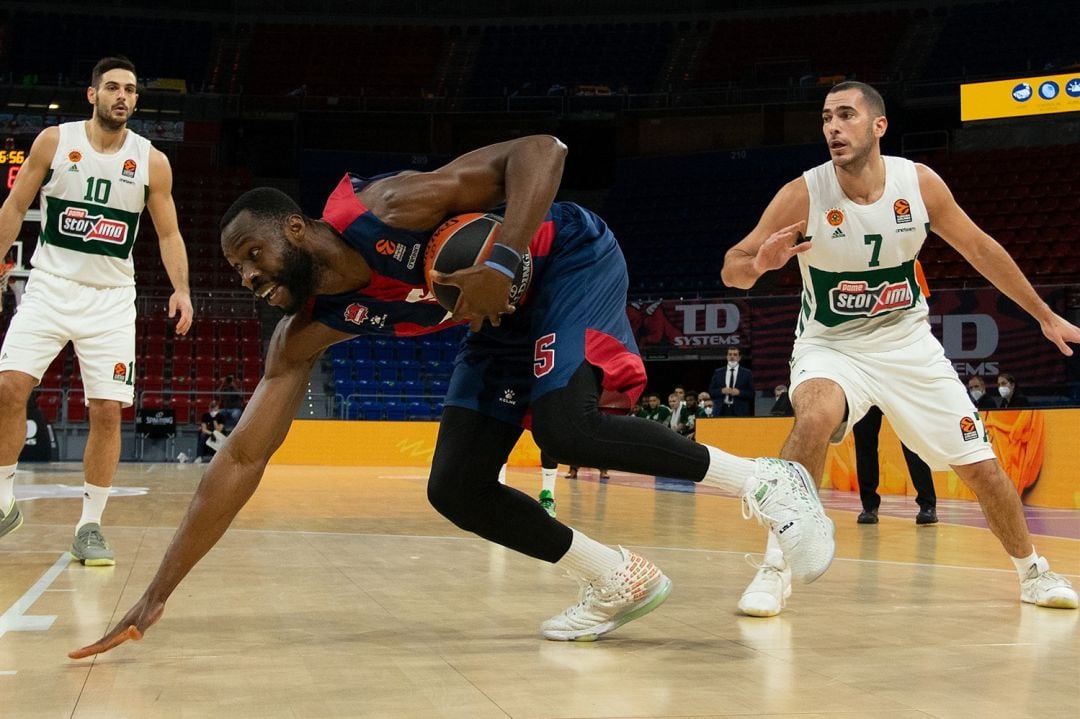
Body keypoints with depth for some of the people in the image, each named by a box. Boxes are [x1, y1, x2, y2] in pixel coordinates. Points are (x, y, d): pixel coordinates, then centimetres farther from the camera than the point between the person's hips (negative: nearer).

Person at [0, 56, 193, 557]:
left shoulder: (152, 161, 1)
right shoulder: (54, 141, 1)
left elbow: (168, 233, 5)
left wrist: (181, 289, -9)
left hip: (112, 298, 1)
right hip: (50, 286, 0)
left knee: (107, 410, -5)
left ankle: (90, 527, 7)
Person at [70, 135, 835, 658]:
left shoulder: (384, 208, -30)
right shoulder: (306, 332, -12)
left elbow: (541, 150, -30)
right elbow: (241, 459, -12)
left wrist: (503, 260, -45)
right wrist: (155, 597, -15)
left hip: (571, 260, -7)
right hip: (507, 311, 7)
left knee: (566, 427, -31)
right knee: (456, 490, -3)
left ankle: (763, 478, -14)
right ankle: (620, 579, 11)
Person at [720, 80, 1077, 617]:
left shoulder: (920, 183, -11)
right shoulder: (802, 195, -18)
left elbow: (980, 249, 4)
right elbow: (731, 269, -14)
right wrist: (760, 263, -39)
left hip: (907, 343, 3)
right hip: (831, 346, -2)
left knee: (980, 466, 4)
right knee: (816, 416, -36)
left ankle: (1033, 572, 32)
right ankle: (776, 566, -24)